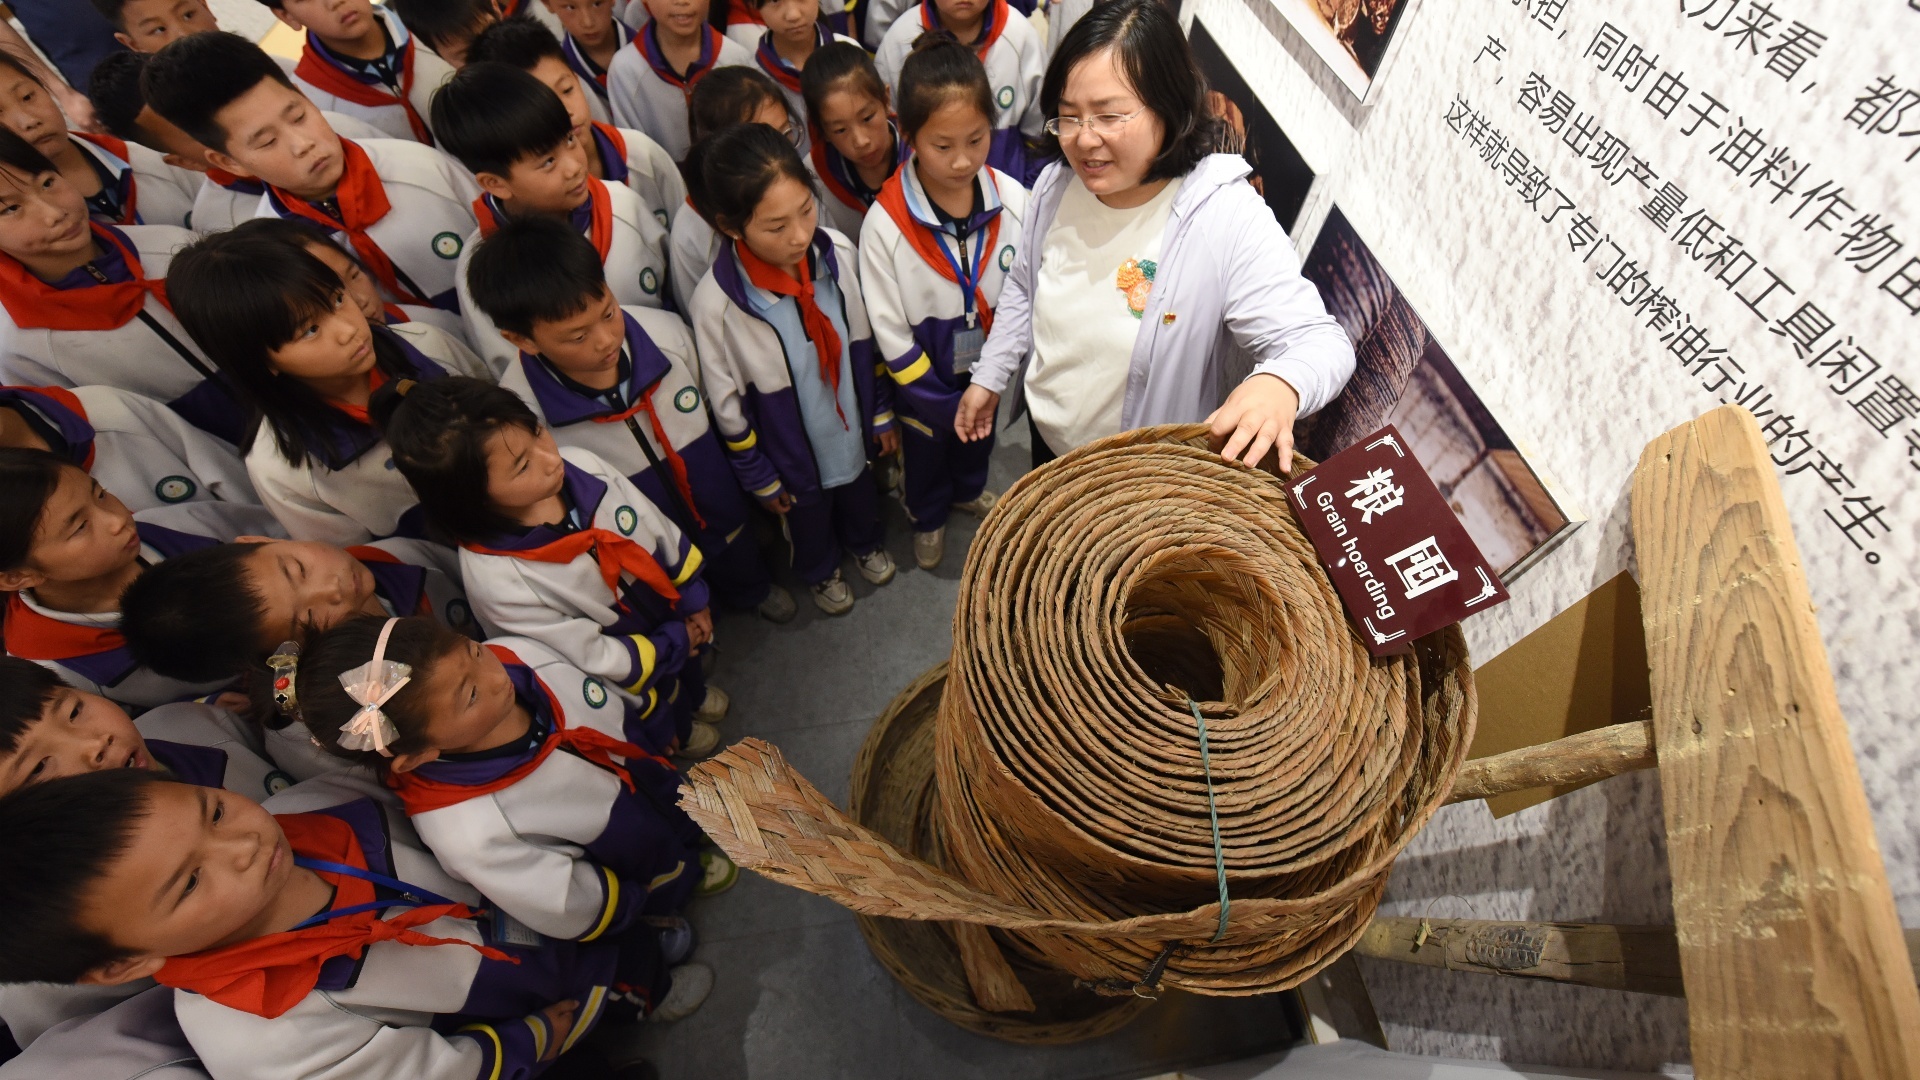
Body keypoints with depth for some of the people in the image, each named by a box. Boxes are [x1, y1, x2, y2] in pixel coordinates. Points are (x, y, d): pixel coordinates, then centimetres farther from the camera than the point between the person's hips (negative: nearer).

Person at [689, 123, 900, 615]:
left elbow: (868, 342, -4)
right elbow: (727, 403, -16)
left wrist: (882, 414, 4)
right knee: (809, 511, 26)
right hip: (793, 446, -3)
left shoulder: (838, 252, -21)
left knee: (859, 491, 31)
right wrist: (759, 476, -6)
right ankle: (820, 571, 60)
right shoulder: (717, 302, -30)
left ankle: (864, 542, 66)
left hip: (852, 423, 3)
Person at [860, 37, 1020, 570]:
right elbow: (889, 329, -19)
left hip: (990, 361, 3)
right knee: (926, 449, 24)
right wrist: (934, 396, -15)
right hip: (925, 372, -2)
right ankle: (928, 517, 56)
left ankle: (968, 490, 65)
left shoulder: (1013, 201, -21)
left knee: (980, 434, 31)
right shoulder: (885, 224, -27)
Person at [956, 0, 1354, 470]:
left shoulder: (1229, 219, -29)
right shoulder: (1055, 184, -9)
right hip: (1046, 439, 6)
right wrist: (990, 377, 12)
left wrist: (1279, 384, -55)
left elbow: (1319, 340, -31)